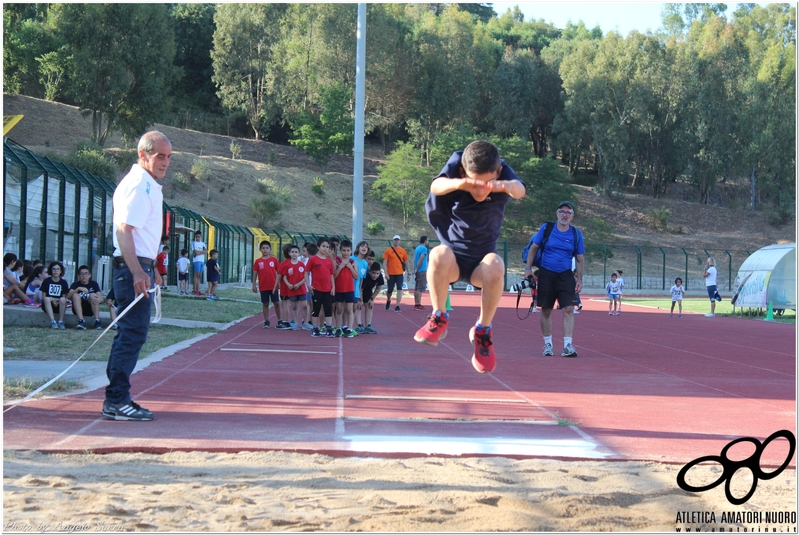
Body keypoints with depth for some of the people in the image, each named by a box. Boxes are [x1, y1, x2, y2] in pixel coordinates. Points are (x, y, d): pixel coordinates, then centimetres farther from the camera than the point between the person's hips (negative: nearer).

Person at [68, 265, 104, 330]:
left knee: (93, 295, -23)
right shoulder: (75, 284, 1)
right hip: (78, 310, 0)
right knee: (75, 295, -23)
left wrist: (98, 300, -37)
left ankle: (97, 321, -33)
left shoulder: (94, 284, 2)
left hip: (91, 310, 0)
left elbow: (101, 298, -12)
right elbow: (68, 296, -17)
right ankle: (81, 321, -36)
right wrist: (78, 289, -31)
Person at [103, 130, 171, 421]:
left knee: (129, 333, 13)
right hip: (134, 268, -11)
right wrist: (138, 272, -30)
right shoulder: (138, 185, -14)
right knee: (133, 333, -10)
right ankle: (116, 401, -8)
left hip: (139, 267, 11)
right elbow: (123, 230, -23)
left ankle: (117, 398, 19)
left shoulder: (149, 186, 18)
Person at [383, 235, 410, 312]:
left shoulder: (402, 251, 7)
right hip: (391, 274, -1)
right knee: (390, 290, 8)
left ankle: (397, 306, -10)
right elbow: (384, 263, -4)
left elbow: (406, 263, 13)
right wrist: (386, 273, -12)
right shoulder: (388, 250, -1)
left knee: (399, 289, -10)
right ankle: (388, 300, 39)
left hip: (400, 274, 1)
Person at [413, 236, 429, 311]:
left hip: (418, 271, 9)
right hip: (422, 271, -9)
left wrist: (415, 269, 14)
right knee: (421, 288, -8)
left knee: (417, 288, 10)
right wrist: (416, 269, -14)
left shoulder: (417, 248, 15)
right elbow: (421, 260, -18)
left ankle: (416, 304, 13)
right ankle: (418, 305, -10)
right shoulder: (424, 249, -11)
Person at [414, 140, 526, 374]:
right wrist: (458, 183, -60)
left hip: (480, 262, 1)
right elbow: (436, 186, -36)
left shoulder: (503, 172, -13)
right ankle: (439, 318, -13)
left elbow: (520, 190, -37)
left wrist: (507, 186, -63)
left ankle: (482, 331, -11)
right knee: (439, 255, -36)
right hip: (452, 259, -1)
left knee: (495, 267, -35)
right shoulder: (457, 164, -14)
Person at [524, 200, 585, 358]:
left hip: (566, 276, 0)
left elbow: (579, 259, 8)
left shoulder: (576, 234, 2)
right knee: (546, 311, 4)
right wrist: (528, 268, 1)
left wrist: (579, 280, 4)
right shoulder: (546, 228, -1)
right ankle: (547, 344, 16)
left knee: (569, 309, -12)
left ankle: (567, 345, -12)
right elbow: (533, 248, 7)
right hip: (546, 274, 0)